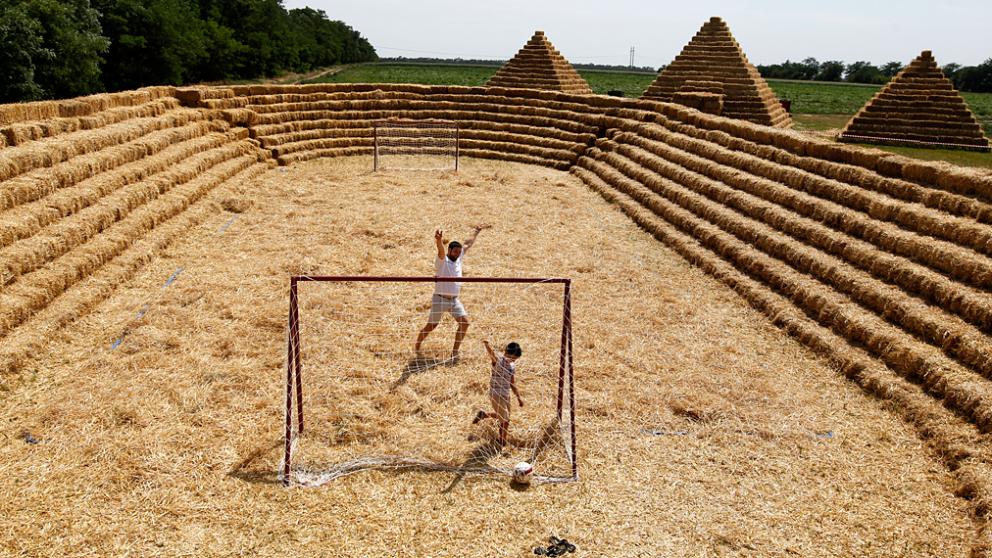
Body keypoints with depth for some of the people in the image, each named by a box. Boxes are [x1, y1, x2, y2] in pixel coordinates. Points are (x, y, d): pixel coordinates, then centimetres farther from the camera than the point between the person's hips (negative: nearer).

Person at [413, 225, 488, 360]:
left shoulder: (459, 259, 9)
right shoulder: (442, 261, -11)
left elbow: (469, 244, 20)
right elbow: (441, 250, -34)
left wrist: (478, 231, 27)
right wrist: (439, 241, -56)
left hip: (454, 299, 6)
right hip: (440, 299, -6)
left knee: (465, 322, -8)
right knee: (431, 326, 2)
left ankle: (455, 351, 2)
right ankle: (417, 346, 25)